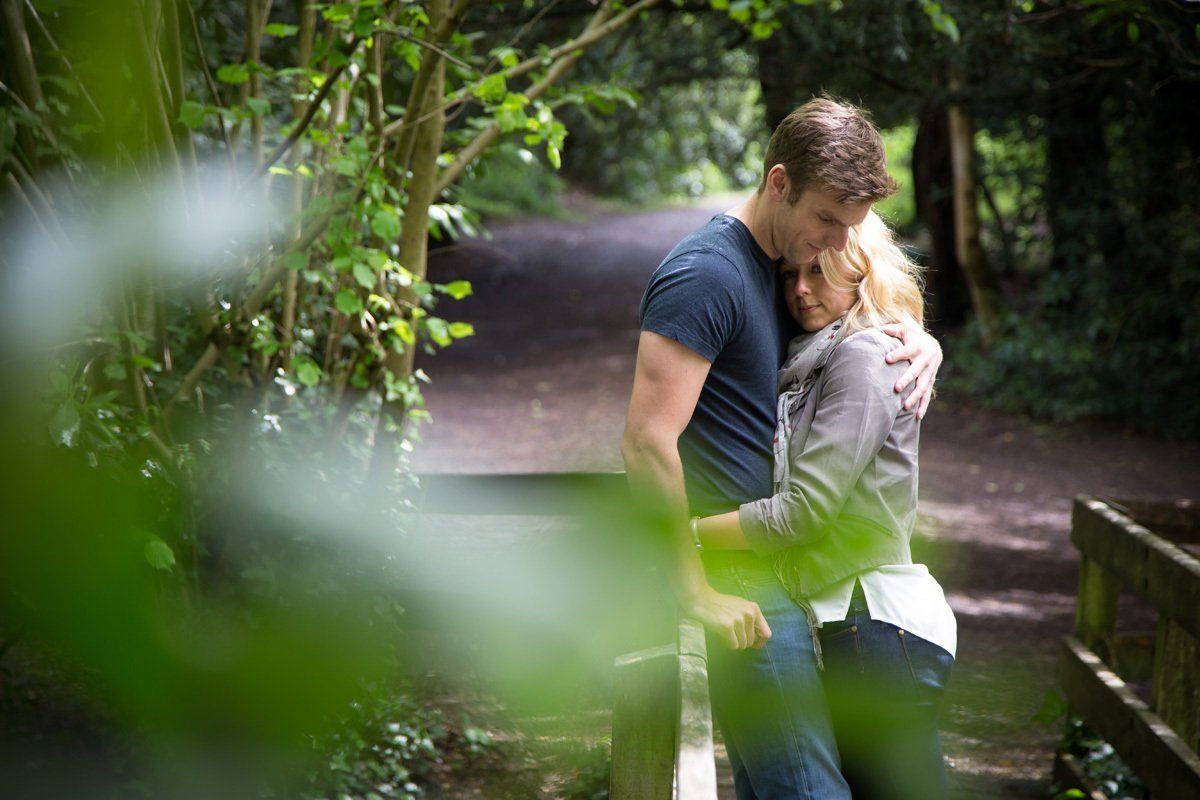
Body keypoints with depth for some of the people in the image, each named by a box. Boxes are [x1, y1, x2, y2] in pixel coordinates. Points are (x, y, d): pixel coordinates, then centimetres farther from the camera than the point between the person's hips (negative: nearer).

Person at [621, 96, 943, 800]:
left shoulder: (789, 262, 14)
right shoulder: (707, 274, -15)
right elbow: (647, 444, -20)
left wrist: (921, 344, 5)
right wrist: (698, 591, -19)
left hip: (770, 566, 10)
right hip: (736, 577, -10)